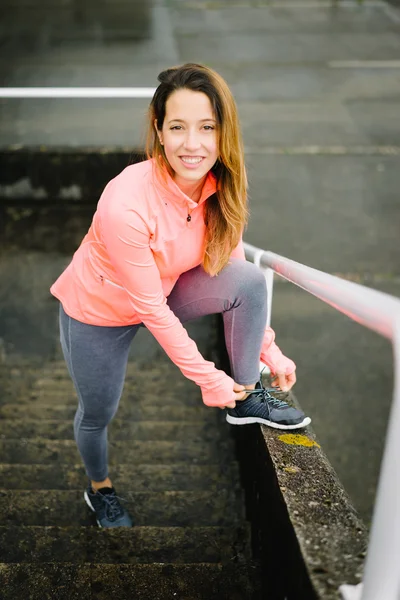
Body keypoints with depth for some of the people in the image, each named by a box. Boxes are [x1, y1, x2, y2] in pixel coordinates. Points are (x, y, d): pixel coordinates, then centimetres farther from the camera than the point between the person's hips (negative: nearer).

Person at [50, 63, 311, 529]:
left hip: (164, 291, 4)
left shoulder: (220, 188, -19)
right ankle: (99, 487, 49)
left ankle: (246, 400, -1)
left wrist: (268, 349, -7)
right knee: (97, 413, 15)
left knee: (250, 278, -20)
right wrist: (208, 379, -22)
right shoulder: (126, 204, -38)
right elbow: (150, 308, -30)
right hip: (98, 313, -4)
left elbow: (234, 271, -6)